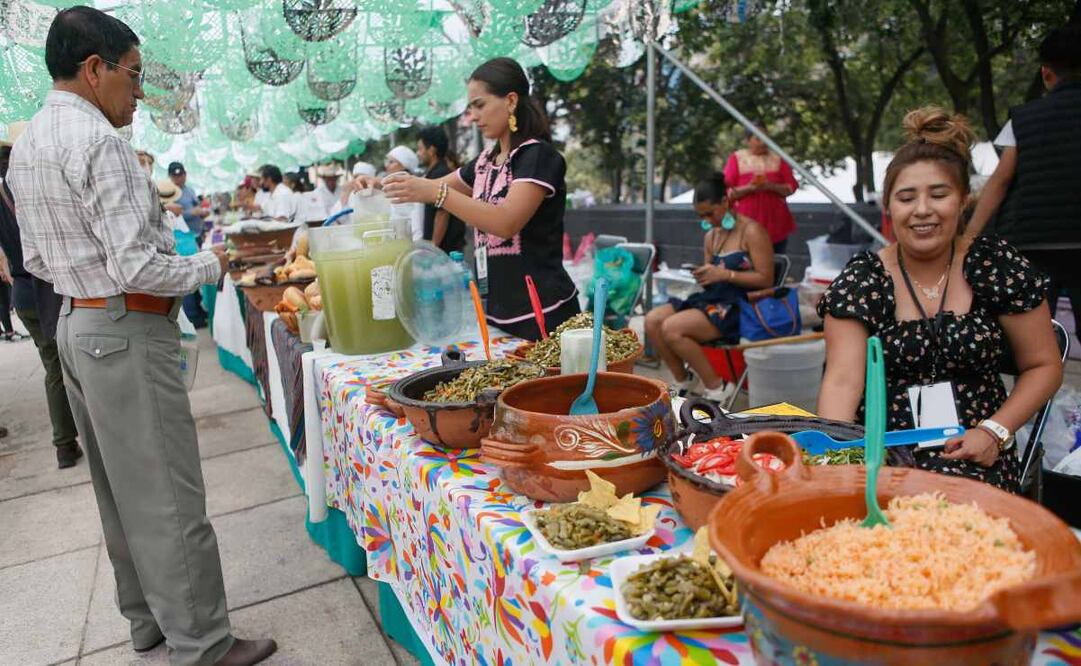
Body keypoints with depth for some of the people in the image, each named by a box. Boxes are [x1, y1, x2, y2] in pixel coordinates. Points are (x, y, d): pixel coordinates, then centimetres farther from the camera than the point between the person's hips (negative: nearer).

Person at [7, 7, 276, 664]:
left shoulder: (28, 142, 12)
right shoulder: (97, 140, -18)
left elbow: (38, 258, 16)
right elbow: (138, 267, -23)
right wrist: (209, 265, -8)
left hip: (76, 321, 10)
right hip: (126, 331, -10)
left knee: (120, 487, 18)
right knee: (168, 497, -3)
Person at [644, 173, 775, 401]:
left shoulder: (751, 231, -5)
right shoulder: (711, 236, 17)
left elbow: (765, 280, -12)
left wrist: (724, 274, -19)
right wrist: (703, 275, 1)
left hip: (740, 305, -8)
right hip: (712, 299, 8)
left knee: (672, 329, -26)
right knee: (652, 320, -11)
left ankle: (717, 388, -10)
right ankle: (684, 382, 4)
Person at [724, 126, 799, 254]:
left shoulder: (777, 159, 10)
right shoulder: (736, 159, 3)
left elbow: (791, 186, 6)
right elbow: (727, 191, -2)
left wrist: (771, 187, -13)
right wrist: (748, 188, -18)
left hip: (776, 222, 3)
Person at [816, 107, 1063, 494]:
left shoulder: (996, 266, 1)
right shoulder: (861, 280, -3)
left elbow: (1044, 366, 8)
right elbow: (842, 380, -12)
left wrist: (995, 431, -7)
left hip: (974, 458, 1)